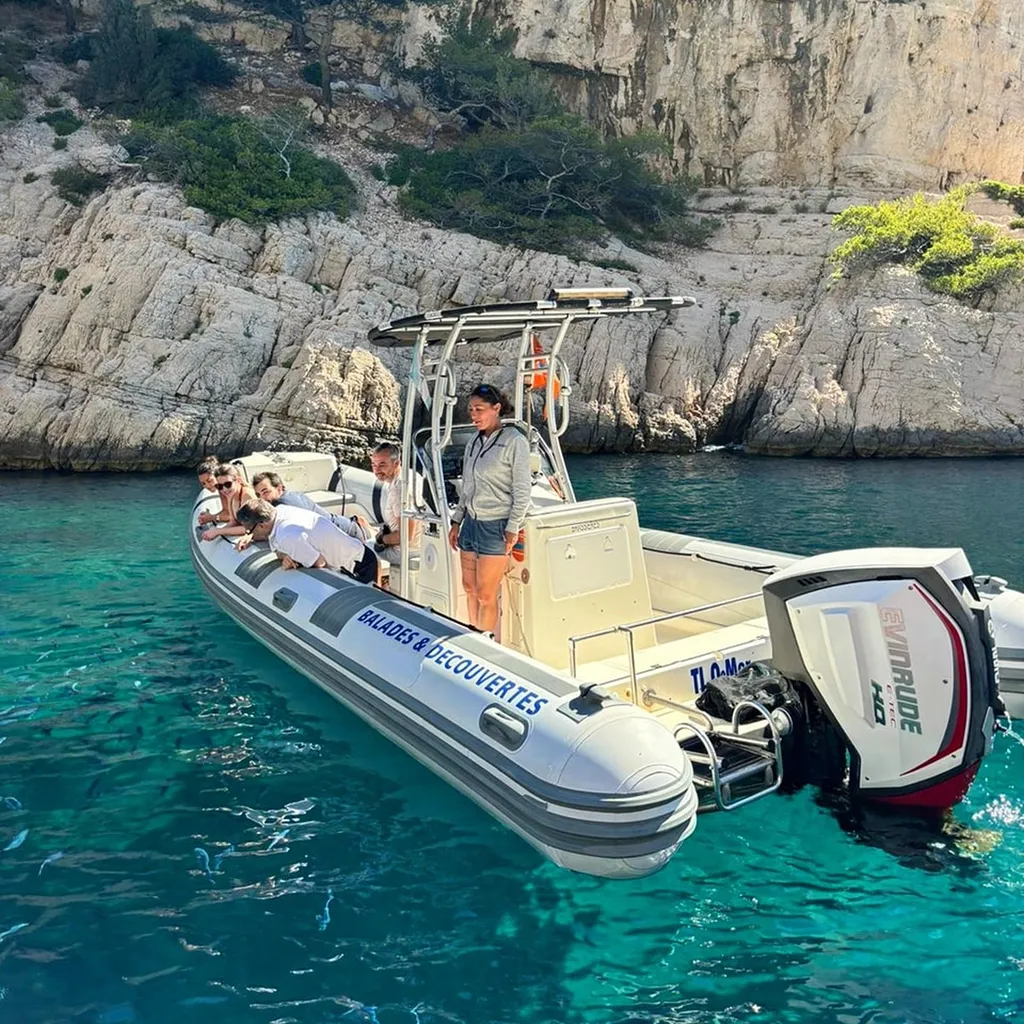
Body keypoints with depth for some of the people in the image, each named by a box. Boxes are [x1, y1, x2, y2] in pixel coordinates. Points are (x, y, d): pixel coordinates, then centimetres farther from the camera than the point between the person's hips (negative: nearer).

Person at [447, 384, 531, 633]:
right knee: (469, 589, 11)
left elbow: (522, 491, -10)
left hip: (495, 526, -7)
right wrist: (456, 521, 15)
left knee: (486, 596, -2)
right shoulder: (474, 441, 11)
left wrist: (513, 529, -13)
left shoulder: (515, 442, -9)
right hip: (471, 522, 7)